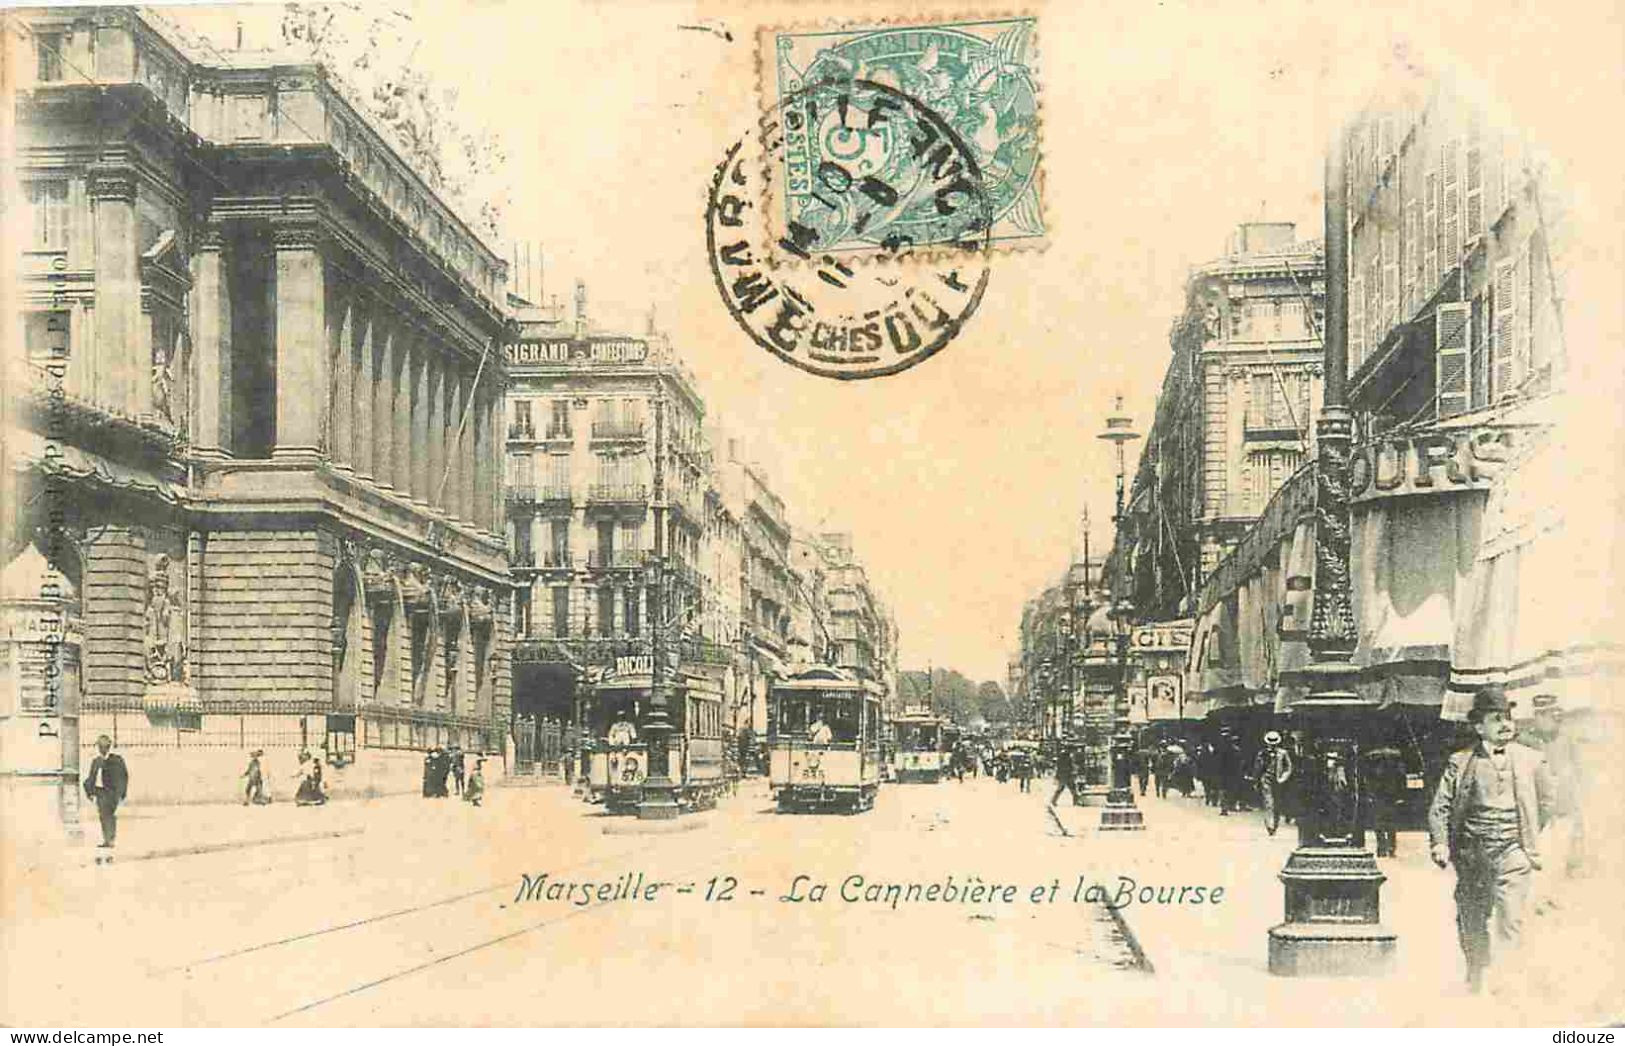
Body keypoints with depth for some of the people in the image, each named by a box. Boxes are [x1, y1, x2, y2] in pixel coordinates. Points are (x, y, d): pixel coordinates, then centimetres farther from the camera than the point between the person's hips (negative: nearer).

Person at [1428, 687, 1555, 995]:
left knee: (1510, 917, -13)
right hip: (1471, 851, 1)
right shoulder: (1461, 762, 5)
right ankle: (1475, 978, 23)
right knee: (1471, 918, 7)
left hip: (1512, 850, -1)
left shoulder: (1530, 760, 7)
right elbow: (1440, 805, 3)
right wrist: (1439, 843, -8)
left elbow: (1546, 802, 19)